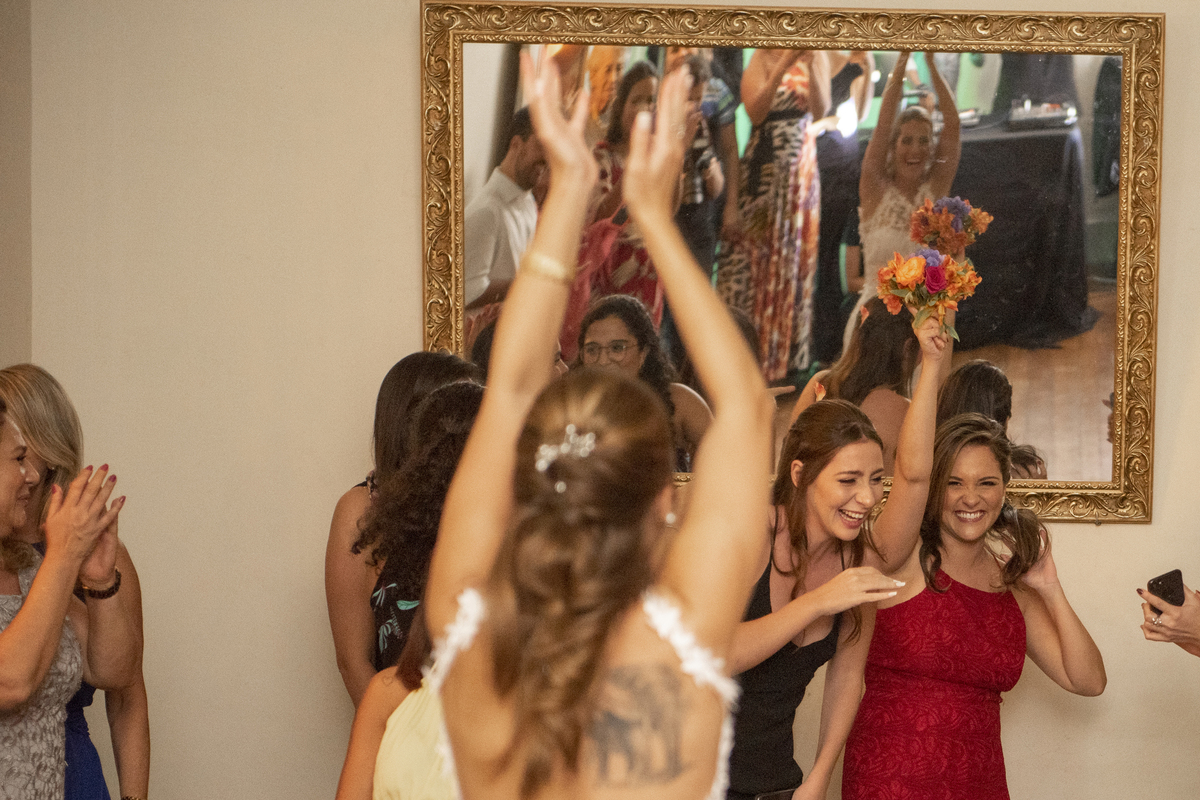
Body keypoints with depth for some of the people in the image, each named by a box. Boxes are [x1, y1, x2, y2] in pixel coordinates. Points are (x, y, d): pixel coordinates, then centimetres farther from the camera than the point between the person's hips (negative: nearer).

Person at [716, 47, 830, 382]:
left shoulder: (816, 58, 6)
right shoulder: (762, 58, -4)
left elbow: (820, 109, -7)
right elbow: (755, 111, -17)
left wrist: (810, 64, -20)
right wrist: (785, 64, -24)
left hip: (802, 168, 3)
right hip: (763, 167, -3)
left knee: (796, 259, 6)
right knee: (755, 257, -1)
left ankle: (787, 357, 14)